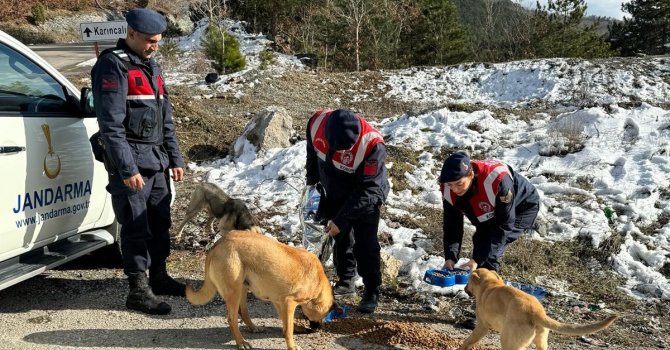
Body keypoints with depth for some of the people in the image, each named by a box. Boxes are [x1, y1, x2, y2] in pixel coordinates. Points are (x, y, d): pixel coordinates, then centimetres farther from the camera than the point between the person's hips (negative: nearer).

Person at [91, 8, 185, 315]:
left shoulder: (151, 67, 18)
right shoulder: (113, 66, -9)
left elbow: (165, 119, 21)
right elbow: (111, 124, -16)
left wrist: (175, 158, 16)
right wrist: (127, 168, -20)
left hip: (157, 162, 8)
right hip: (131, 165, -8)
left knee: (160, 223, 14)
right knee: (136, 228, -4)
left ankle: (158, 276, 29)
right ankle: (138, 290, 5)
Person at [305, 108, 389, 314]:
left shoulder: (372, 145, -38)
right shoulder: (317, 122, -25)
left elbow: (366, 190, -30)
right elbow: (313, 152, -1)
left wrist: (341, 219, -28)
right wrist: (312, 179, 11)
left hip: (365, 198, -5)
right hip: (334, 195, 5)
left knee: (365, 246, -3)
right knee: (340, 239, 16)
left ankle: (372, 292, 13)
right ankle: (346, 281, 34)